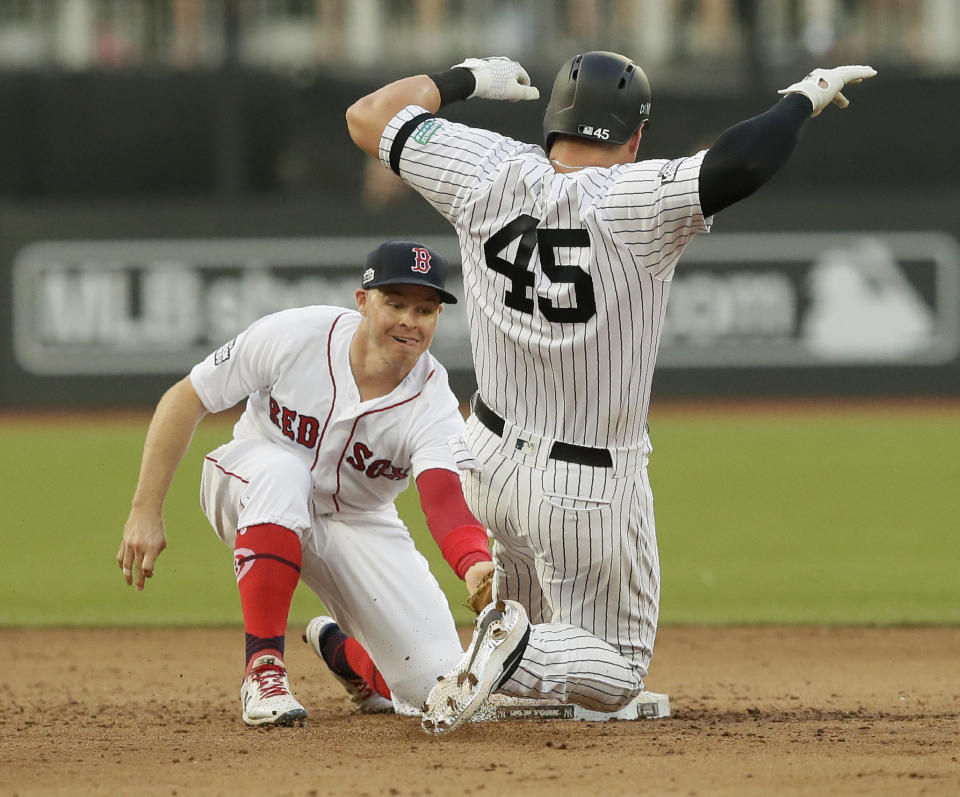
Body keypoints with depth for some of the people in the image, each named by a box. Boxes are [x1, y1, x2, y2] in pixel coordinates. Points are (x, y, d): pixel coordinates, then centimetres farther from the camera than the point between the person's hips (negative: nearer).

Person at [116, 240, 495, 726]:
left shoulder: (433, 404, -24)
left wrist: (475, 566, -63)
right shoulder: (293, 336, -25)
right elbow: (184, 399, -16)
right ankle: (263, 668, -31)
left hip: (358, 522, 2)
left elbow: (444, 502, -41)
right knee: (281, 469, -40)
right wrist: (145, 511, -19)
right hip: (246, 488, -2)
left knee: (438, 685, -13)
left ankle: (341, 650, 23)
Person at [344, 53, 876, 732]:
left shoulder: (492, 178, -13)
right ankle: (517, 653, -22)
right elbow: (744, 162, -40)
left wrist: (465, 79, 13)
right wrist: (806, 96, -21)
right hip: (593, 491, -6)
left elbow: (370, 117, -2)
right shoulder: (632, 205, -27)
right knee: (617, 676, 7)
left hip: (490, 465, 6)